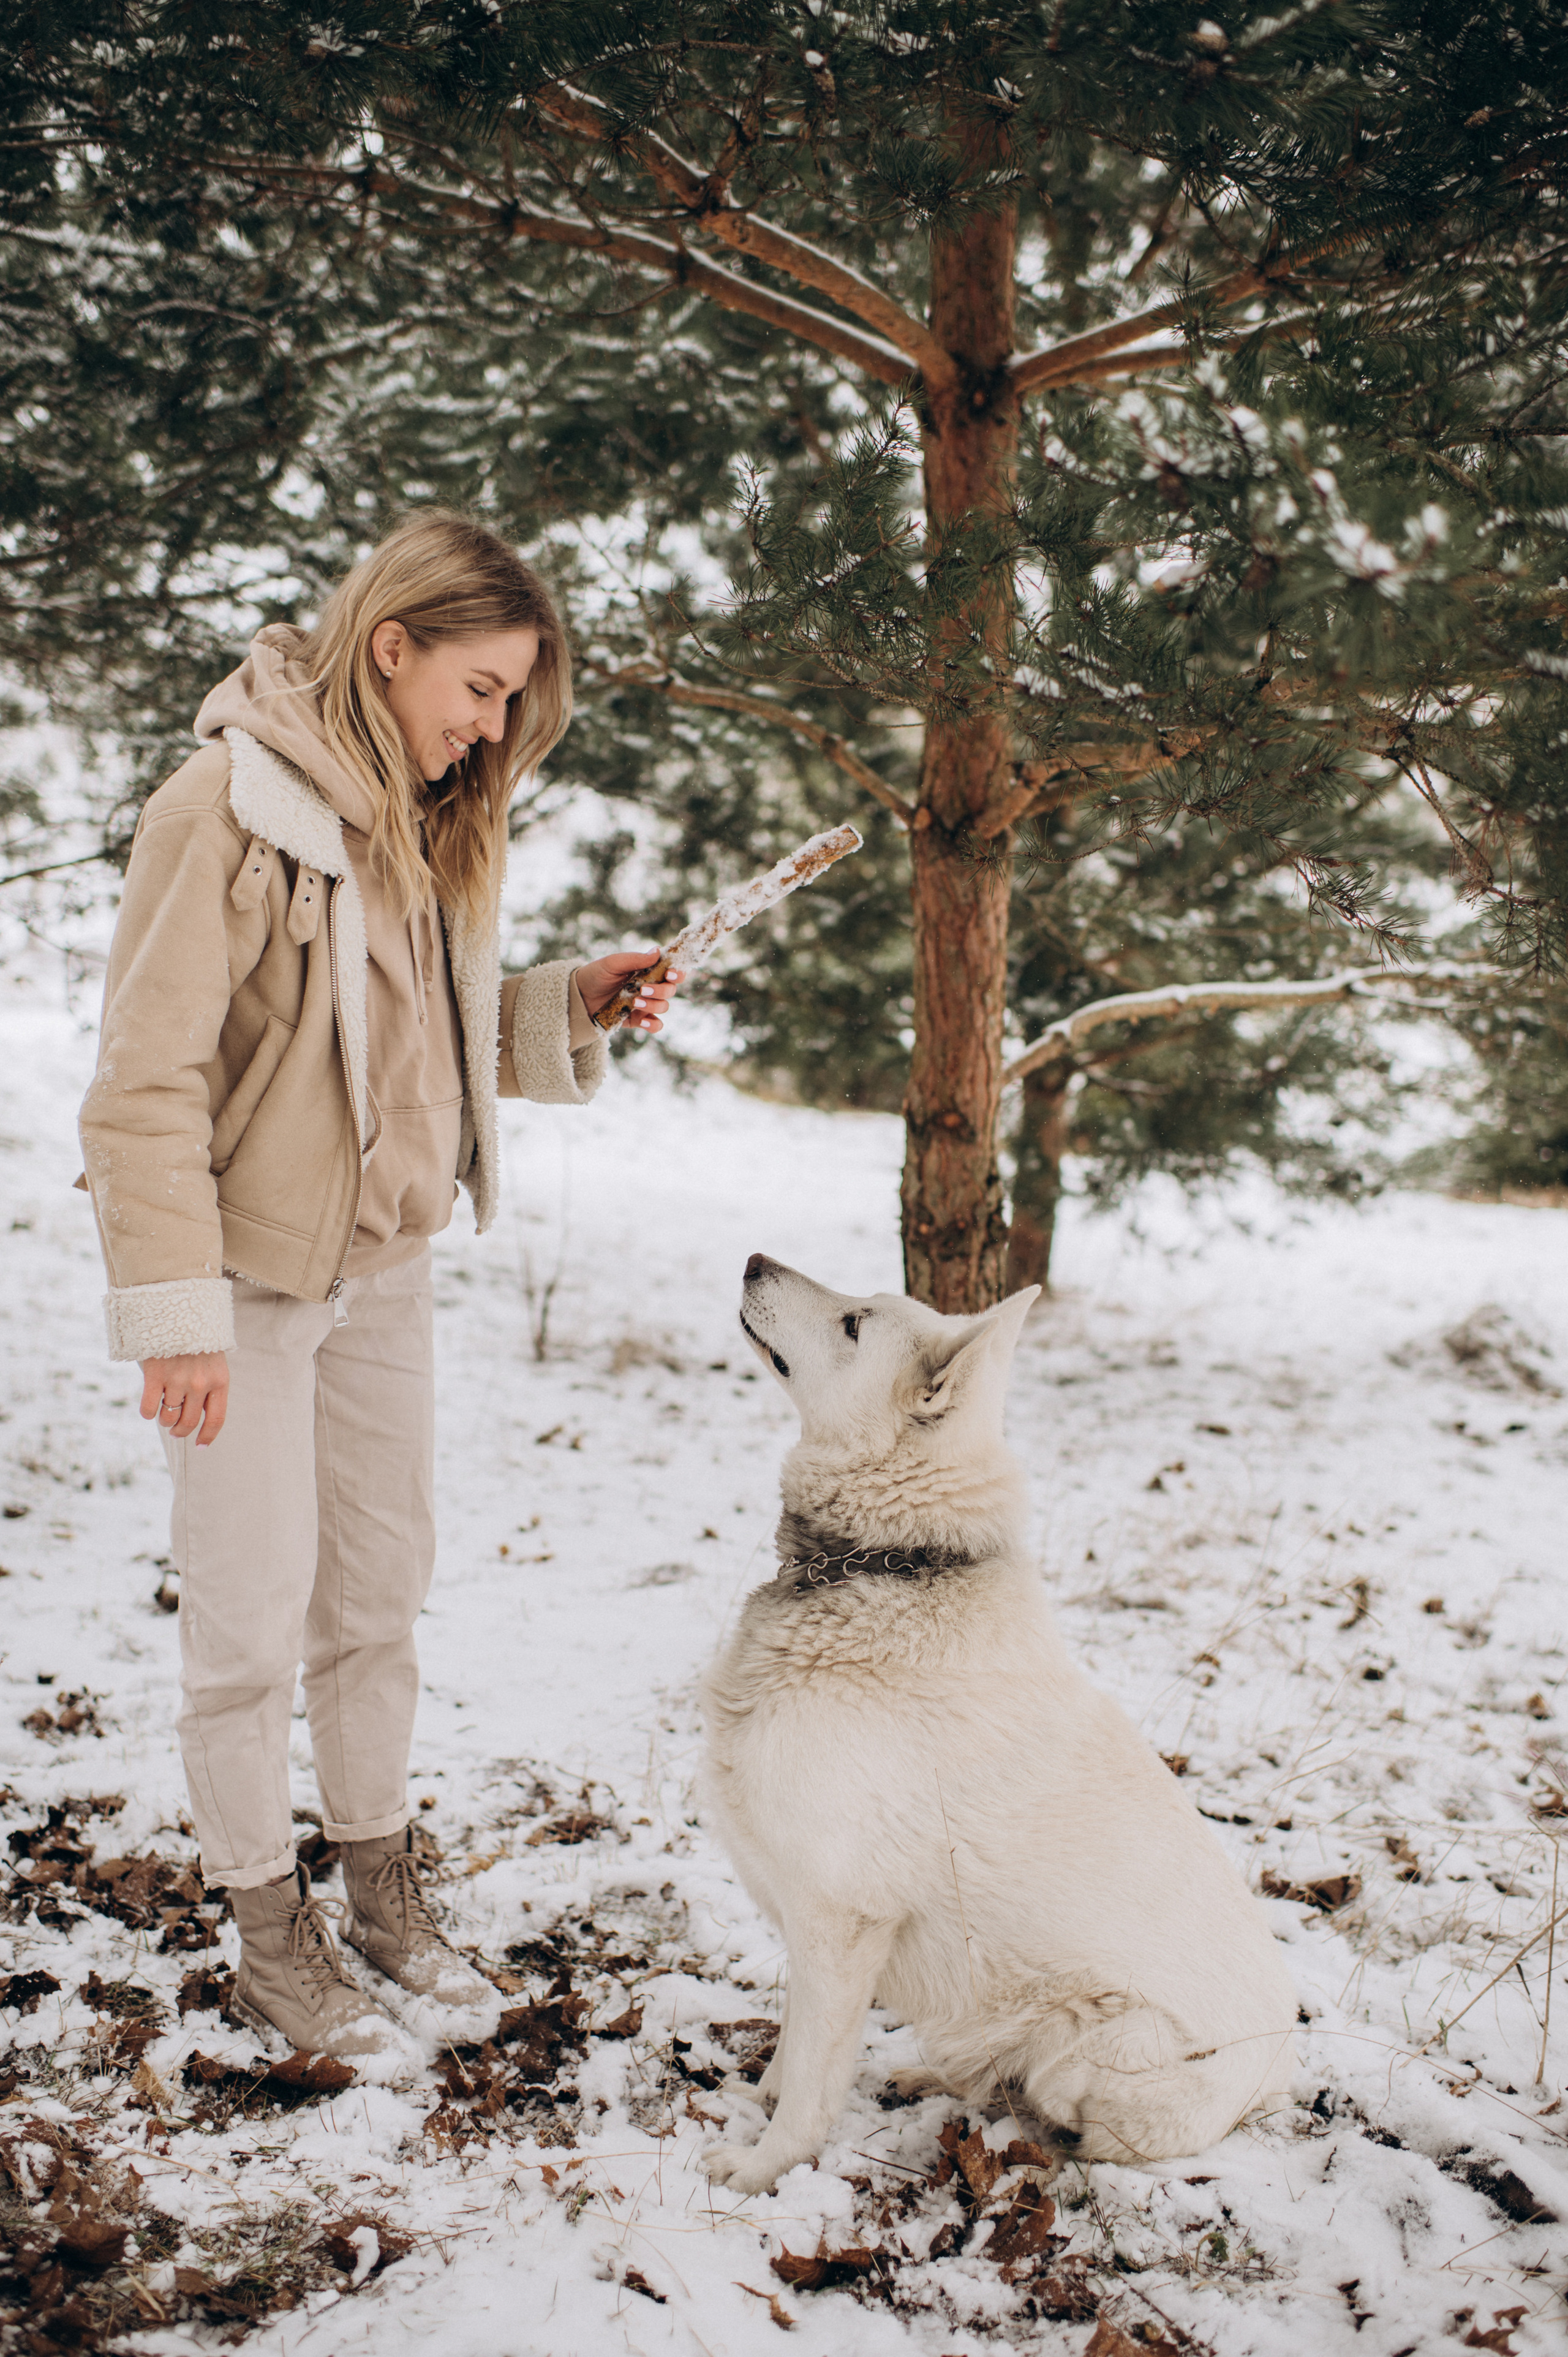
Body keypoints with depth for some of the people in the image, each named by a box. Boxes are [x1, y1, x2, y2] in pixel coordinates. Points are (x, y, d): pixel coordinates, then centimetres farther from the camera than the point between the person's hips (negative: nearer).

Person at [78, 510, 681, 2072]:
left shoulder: (428, 818, 7)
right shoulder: (230, 806, -17)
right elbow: (149, 1079, -19)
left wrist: (568, 1008, -3)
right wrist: (175, 1313, -21)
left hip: (384, 1264, 7)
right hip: (253, 1267, -7)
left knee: (382, 1589, 15)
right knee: (255, 1611, 3)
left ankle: (381, 1886, 31)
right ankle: (270, 1937, 20)